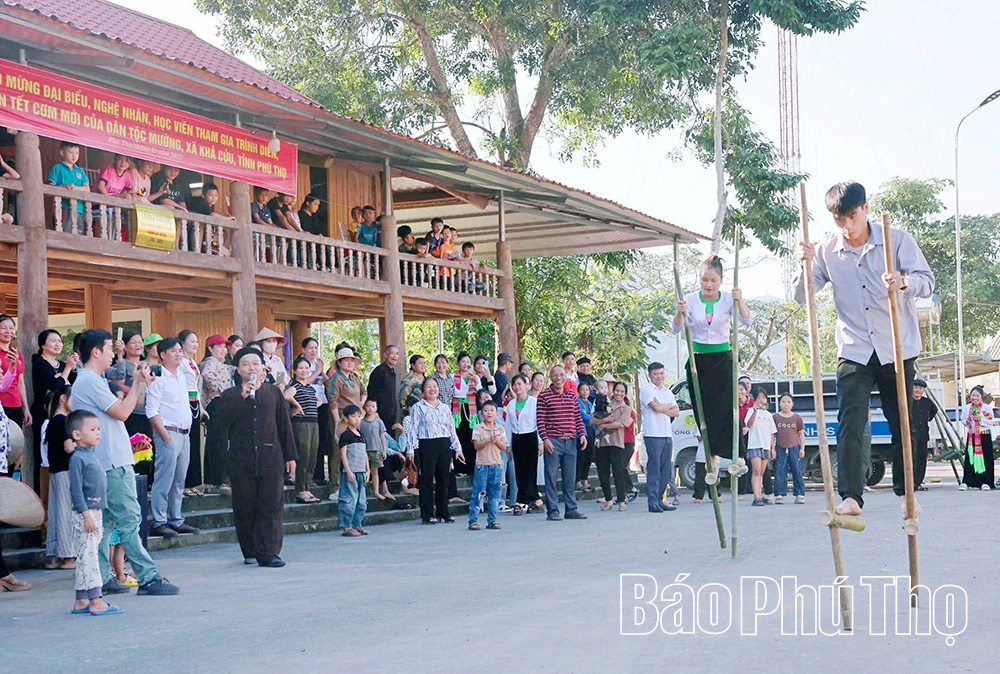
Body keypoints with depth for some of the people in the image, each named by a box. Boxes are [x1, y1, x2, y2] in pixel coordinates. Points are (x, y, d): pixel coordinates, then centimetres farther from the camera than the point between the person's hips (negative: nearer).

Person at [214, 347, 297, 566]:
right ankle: (250, 551, 14)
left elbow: (285, 425, 13)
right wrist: (242, 397, -17)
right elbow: (222, 419, -10)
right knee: (244, 508, 3)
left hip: (271, 460, 0)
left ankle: (268, 553, -6)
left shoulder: (274, 393, 12)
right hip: (242, 461, 0)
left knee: (271, 507, -6)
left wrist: (290, 456, 9)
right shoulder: (230, 395, 9)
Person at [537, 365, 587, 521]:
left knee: (570, 477, 8)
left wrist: (582, 434, 4)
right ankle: (553, 511, 1)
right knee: (551, 477, -3)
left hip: (571, 441, 5)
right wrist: (545, 439, -13)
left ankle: (571, 509, 15)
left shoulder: (572, 395, 14)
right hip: (553, 441, -5)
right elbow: (540, 420, -5)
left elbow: (578, 417, 15)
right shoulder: (544, 396, -1)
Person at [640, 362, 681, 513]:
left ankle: (659, 500, 11)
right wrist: (670, 406, 2)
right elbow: (656, 407, -16)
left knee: (665, 470, 6)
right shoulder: (646, 389, -2)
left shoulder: (667, 391, 19)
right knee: (654, 469, -10)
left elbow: (676, 412, 11)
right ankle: (652, 502, -11)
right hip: (653, 434, -7)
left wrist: (662, 409, -6)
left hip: (667, 435, 7)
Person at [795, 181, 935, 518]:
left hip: (898, 348, 0)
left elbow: (927, 281, -8)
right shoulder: (827, 251, 1)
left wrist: (904, 282, -30)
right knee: (850, 423, -13)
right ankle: (851, 496, -15)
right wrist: (806, 264, -14)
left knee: (902, 422, 9)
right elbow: (801, 297, 5)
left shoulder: (898, 240, -4)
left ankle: (904, 491, 24)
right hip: (854, 350, 1)